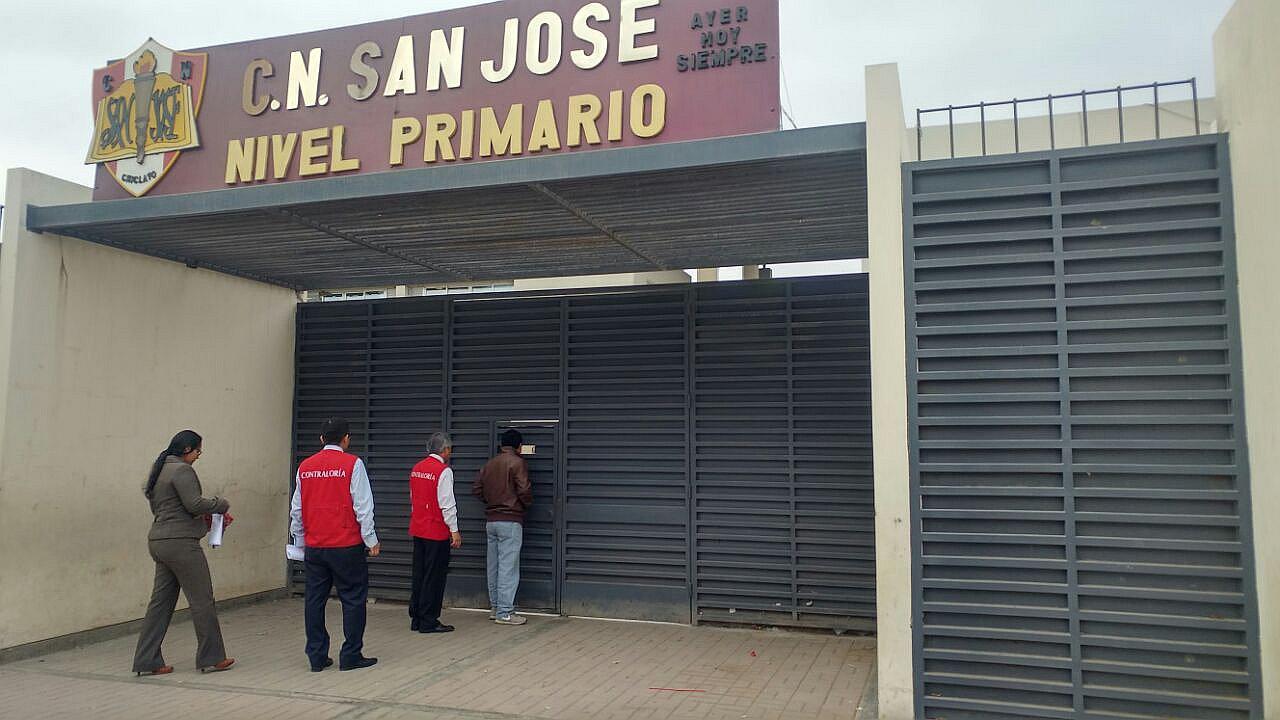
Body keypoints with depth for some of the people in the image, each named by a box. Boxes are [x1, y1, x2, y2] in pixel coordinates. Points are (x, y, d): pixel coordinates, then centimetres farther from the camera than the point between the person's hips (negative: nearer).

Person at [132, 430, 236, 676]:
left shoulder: (161, 470, 17)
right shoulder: (182, 471, -13)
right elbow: (194, 504, -21)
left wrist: (204, 517, 16)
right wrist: (221, 504, -4)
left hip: (159, 541, 10)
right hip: (180, 543, -10)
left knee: (161, 601, 12)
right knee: (202, 600, 0)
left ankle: (147, 661, 14)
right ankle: (211, 658, 8)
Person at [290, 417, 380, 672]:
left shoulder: (305, 467, 7)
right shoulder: (352, 464, -8)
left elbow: (296, 509, 13)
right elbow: (363, 507, -10)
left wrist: (299, 541, 24)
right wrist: (371, 540, -3)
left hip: (314, 546, 5)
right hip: (346, 546, -5)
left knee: (315, 600, 11)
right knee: (353, 599, 4)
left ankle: (317, 657, 16)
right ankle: (351, 656, 7)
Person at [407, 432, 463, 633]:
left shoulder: (416, 469, 9)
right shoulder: (443, 471, -15)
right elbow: (447, 504, -17)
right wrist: (454, 530, -12)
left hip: (417, 530, 8)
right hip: (437, 531, -8)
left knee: (419, 574, 14)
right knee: (434, 577, 0)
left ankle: (416, 619, 20)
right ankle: (428, 621, 4)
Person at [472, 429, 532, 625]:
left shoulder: (489, 464, 12)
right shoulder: (518, 463, -9)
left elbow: (476, 489, 11)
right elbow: (524, 490, -16)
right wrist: (527, 505, 3)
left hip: (491, 520, 7)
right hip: (510, 521, -7)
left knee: (494, 566, 13)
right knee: (508, 567, -5)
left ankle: (495, 607, 21)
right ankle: (505, 613, -5)